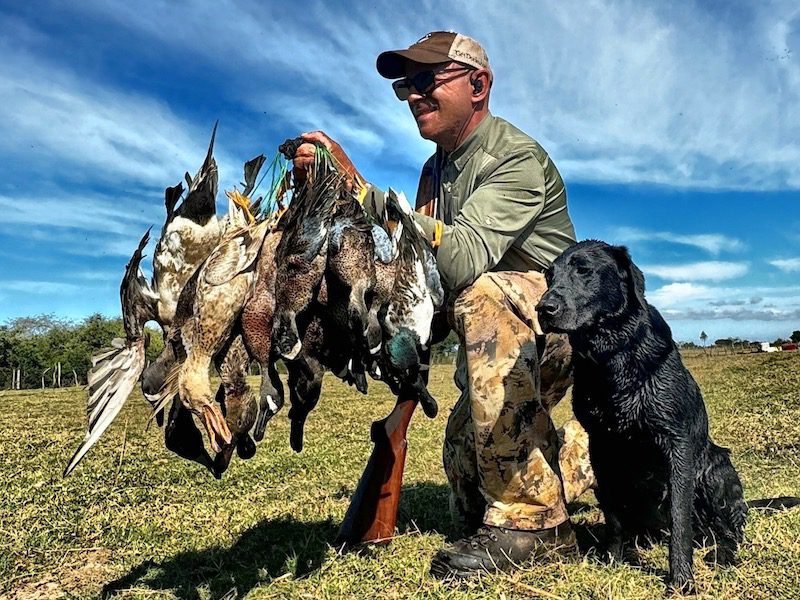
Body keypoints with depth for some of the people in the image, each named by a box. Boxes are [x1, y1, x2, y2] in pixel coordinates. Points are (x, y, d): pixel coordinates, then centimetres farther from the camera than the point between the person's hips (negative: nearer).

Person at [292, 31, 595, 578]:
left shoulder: (516, 158, -18)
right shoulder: (437, 169, 8)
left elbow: (464, 260, -36)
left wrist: (360, 192, -41)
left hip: (560, 322, -7)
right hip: (500, 343, 8)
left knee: (484, 296, -40)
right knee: (468, 491, 7)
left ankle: (531, 519, -29)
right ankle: (588, 453, 29)